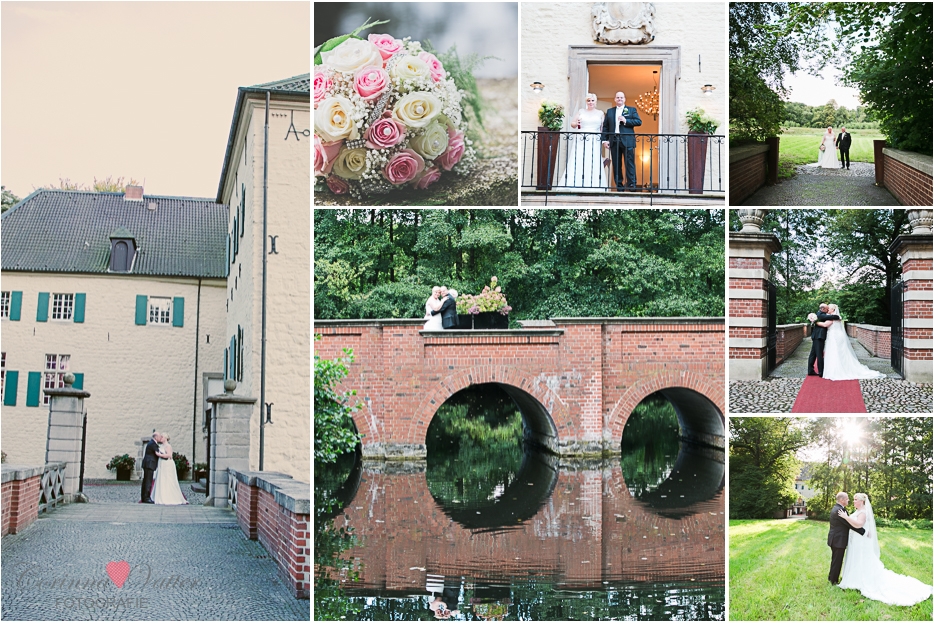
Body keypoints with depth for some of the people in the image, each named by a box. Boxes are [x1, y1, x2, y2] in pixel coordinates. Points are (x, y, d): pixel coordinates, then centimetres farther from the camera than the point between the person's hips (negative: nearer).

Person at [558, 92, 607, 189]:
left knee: (593, 163, -6)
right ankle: (576, 184, -8)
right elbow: (572, 124, 12)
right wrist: (576, 123, -10)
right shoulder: (581, 112, 12)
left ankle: (593, 185, -7)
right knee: (577, 162, -7)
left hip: (594, 142, 0)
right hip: (581, 140, 1)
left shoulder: (600, 113, 12)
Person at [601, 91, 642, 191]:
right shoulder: (610, 111, 17)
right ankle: (619, 186, 6)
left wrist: (626, 121, -11)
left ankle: (631, 185, -9)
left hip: (627, 141, -3)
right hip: (614, 141, 3)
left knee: (630, 163, -7)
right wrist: (605, 140, 2)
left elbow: (639, 122, 0)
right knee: (616, 165, 3)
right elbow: (605, 126, 13)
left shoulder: (631, 110, 10)